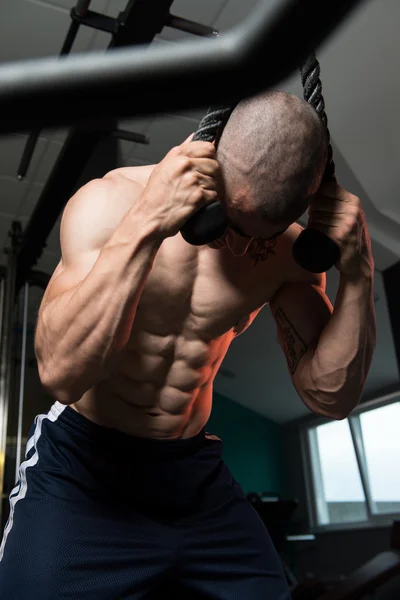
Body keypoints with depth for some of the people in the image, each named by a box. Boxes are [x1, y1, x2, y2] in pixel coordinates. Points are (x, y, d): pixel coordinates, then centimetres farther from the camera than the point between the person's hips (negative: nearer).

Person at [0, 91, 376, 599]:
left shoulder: (287, 250, -5)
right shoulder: (110, 201, -17)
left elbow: (330, 396, -6)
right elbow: (62, 372, -29)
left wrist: (356, 274, -19)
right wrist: (145, 225, -36)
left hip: (197, 473, 4)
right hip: (84, 469, -3)